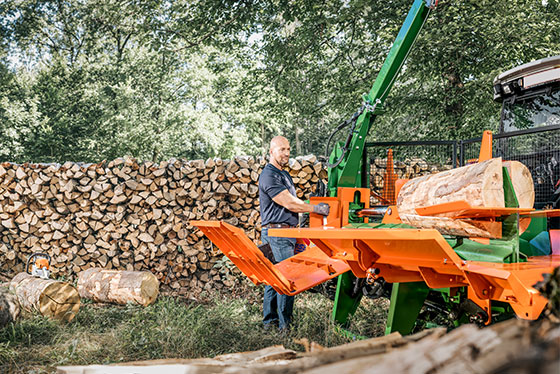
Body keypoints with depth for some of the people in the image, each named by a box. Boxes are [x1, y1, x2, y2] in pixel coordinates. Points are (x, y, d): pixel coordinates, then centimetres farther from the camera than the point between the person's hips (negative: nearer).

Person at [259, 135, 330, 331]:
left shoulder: (284, 174, 20)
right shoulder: (269, 175, -13)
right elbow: (289, 203, -18)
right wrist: (317, 208, -15)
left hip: (286, 233, 10)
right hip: (277, 233, -10)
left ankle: (270, 321, 19)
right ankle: (285, 325, -5)